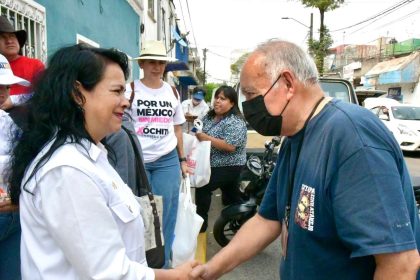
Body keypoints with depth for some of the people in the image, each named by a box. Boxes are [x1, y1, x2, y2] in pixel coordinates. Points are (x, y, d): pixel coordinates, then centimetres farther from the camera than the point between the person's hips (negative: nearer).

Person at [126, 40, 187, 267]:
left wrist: (182, 159, 15)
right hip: (136, 161, -3)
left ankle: (163, 265, 25)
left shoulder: (172, 92, 9)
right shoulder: (131, 90, -2)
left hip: (168, 161, 3)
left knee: (166, 214, 8)